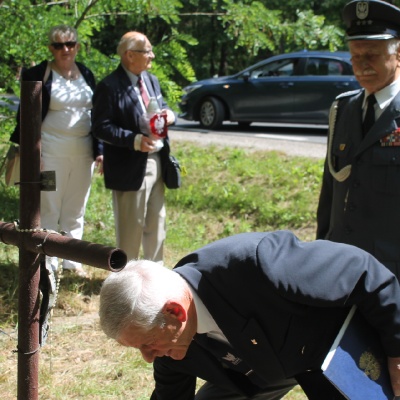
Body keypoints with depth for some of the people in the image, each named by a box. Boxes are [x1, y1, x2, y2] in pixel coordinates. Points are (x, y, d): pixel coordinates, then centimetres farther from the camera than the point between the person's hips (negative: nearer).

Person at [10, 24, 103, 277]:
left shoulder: (86, 74, 9)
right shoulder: (39, 74, -4)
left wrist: (99, 150, 6)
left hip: (84, 152, 4)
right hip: (52, 152, -4)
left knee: (76, 210, 11)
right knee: (49, 210, 1)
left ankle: (72, 261, 20)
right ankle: (48, 264, 8)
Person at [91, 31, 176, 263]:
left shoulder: (152, 81, 11)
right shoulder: (110, 87, -14)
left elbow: (162, 108, 21)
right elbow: (101, 127, -17)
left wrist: (169, 114, -4)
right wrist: (135, 140, -27)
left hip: (156, 162, 8)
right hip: (130, 166, -8)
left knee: (157, 223, 16)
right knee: (131, 227, 3)